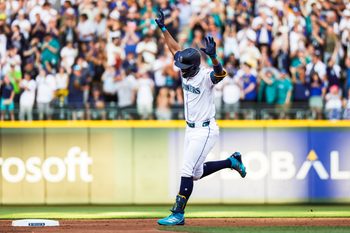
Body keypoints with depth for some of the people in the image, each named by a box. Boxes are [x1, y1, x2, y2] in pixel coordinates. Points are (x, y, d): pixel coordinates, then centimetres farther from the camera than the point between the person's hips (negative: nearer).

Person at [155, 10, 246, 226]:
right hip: (191, 129, 9)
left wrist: (213, 57, -59)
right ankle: (232, 161, 33)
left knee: (187, 172, -10)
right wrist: (163, 28, 11)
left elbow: (220, 73, -42)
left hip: (205, 131, -9)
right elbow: (175, 48, 13)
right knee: (197, 173, 17)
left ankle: (178, 214, -6)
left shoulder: (206, 77, -20)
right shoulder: (187, 72, 2)